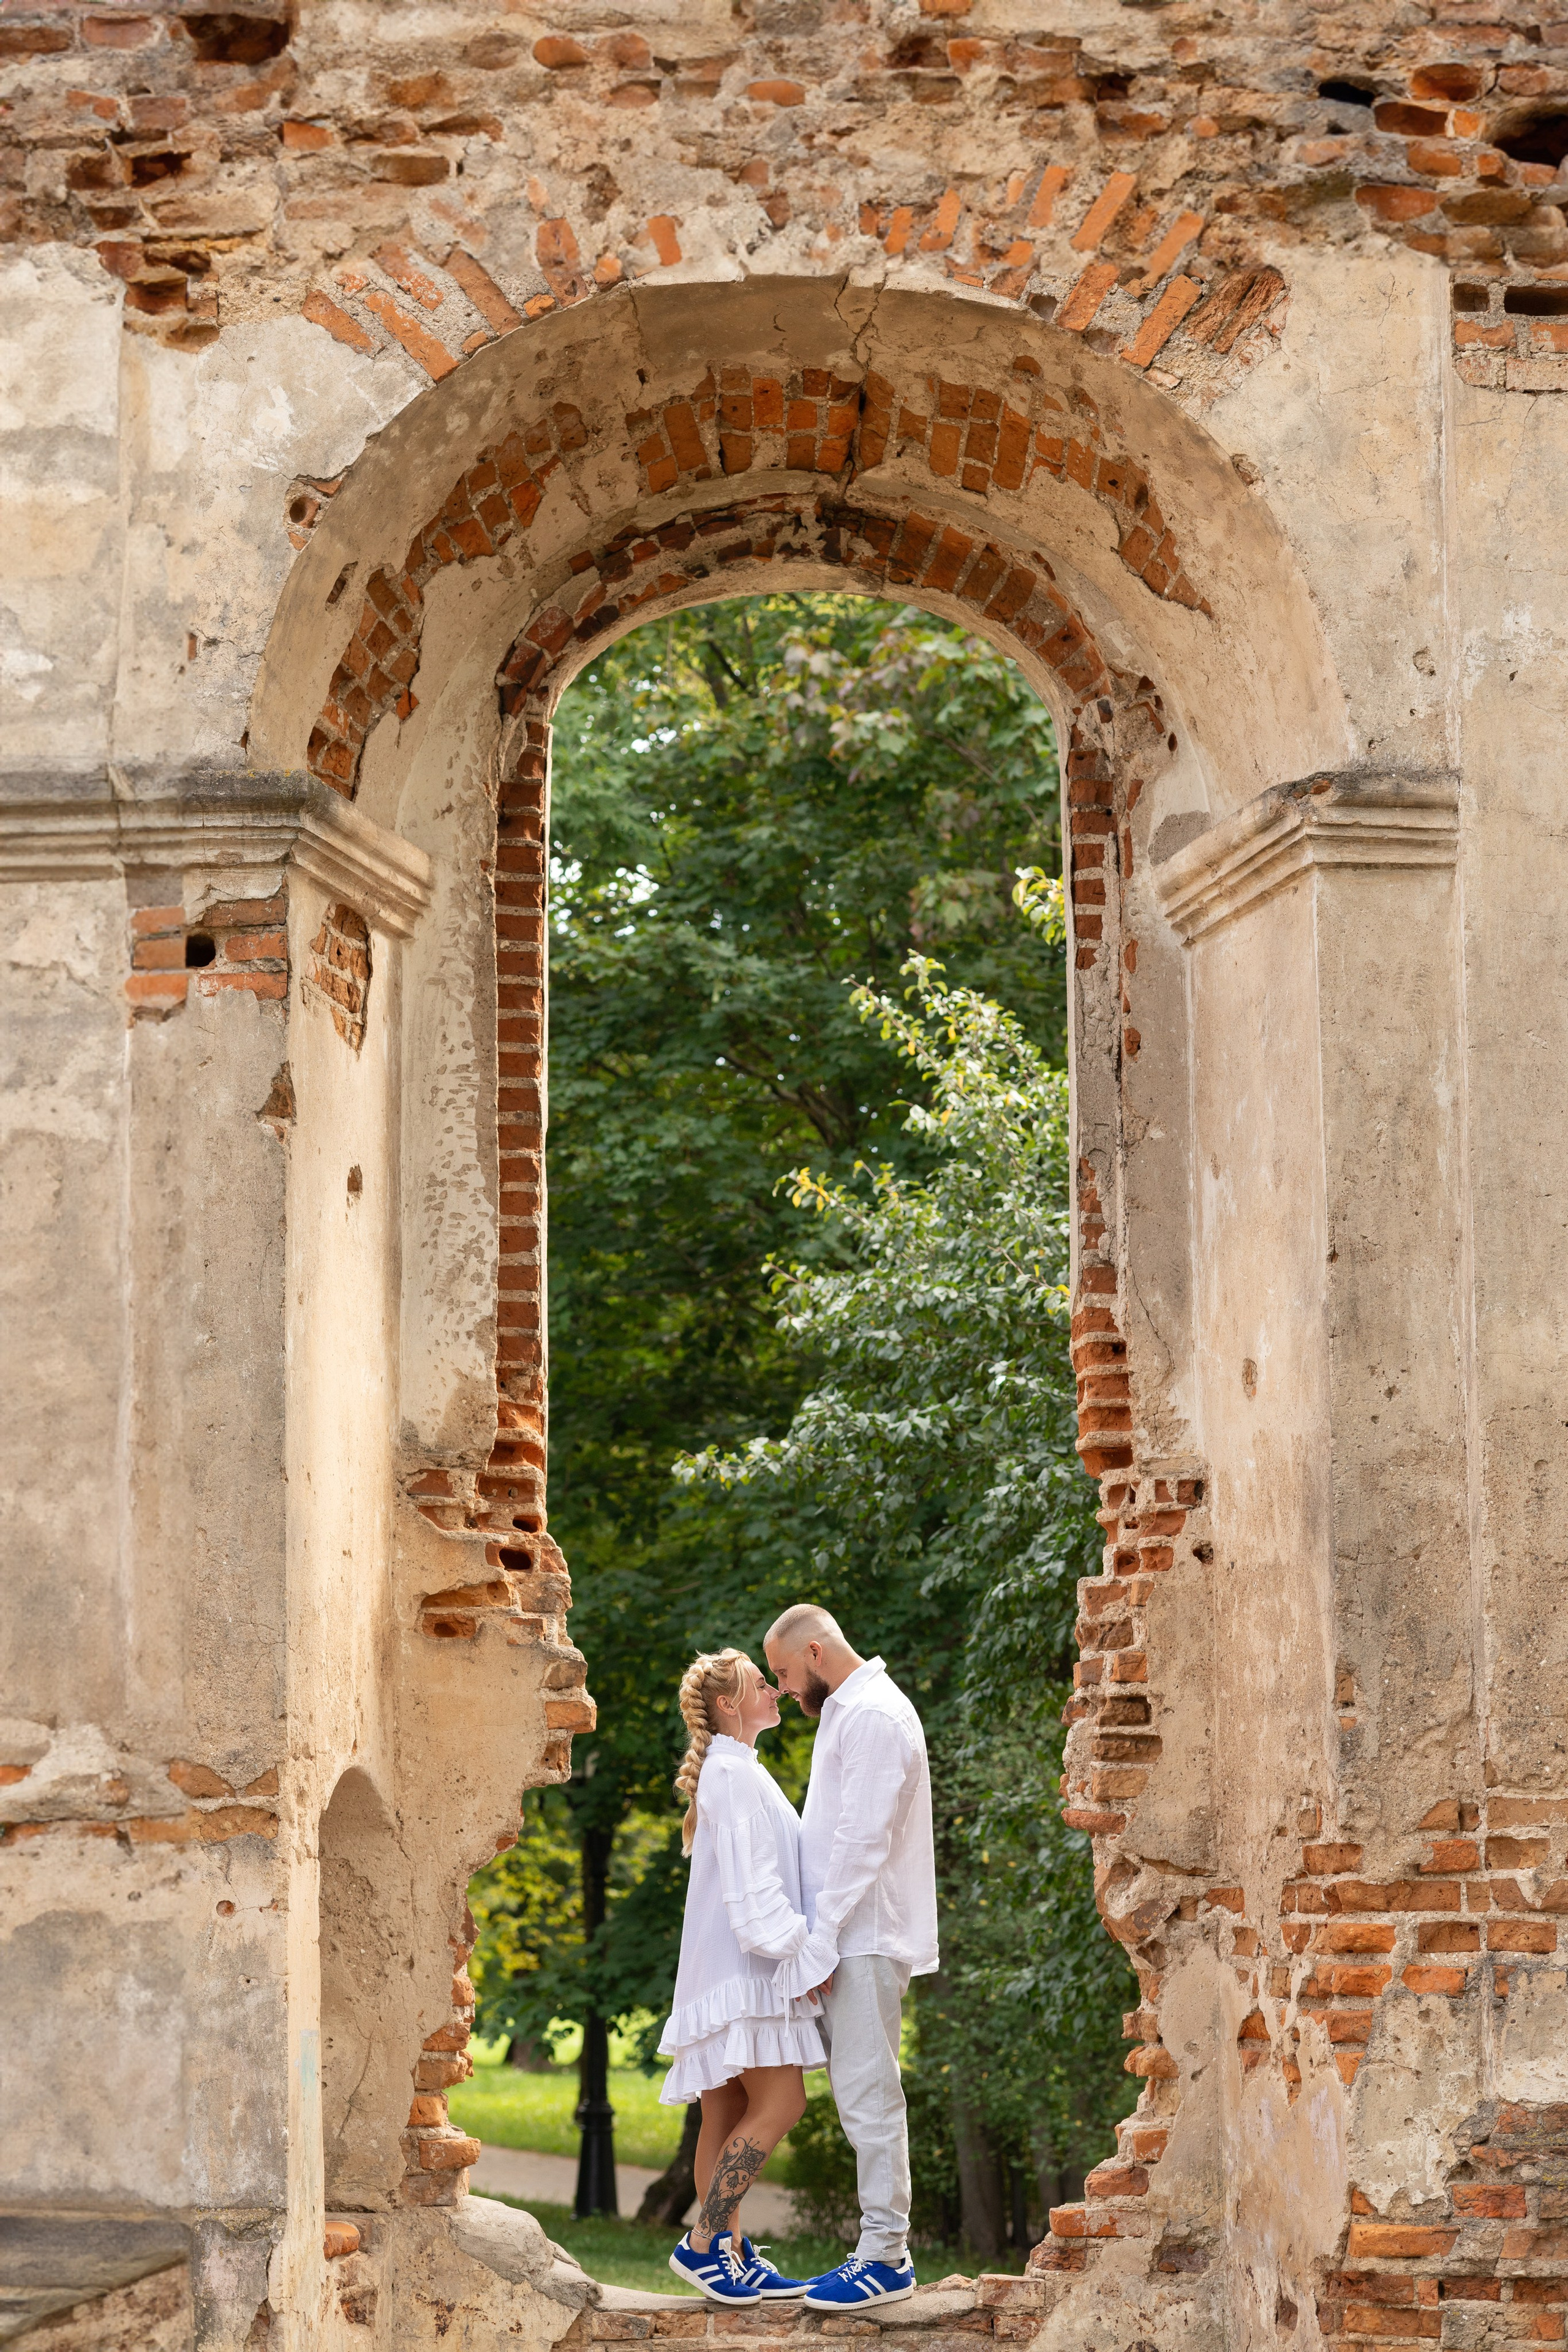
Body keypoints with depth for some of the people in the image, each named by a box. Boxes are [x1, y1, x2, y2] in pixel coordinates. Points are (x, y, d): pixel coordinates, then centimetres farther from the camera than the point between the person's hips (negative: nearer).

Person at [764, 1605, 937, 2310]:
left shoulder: (875, 1716, -12)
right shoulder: (847, 1712, 20)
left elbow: (865, 1840, -19)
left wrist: (821, 1938, -18)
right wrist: (818, 1937, 15)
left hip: (867, 1937, -10)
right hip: (846, 1938, 10)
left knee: (867, 2092, -10)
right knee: (858, 2093, 10)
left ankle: (885, 2257, -8)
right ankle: (885, 2246, 14)